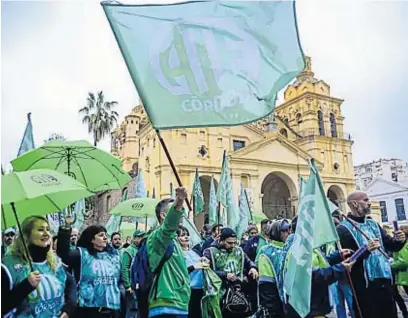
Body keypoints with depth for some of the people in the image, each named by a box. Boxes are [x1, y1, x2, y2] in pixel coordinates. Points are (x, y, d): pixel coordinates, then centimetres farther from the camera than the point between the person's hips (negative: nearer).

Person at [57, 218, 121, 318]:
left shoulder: (113, 254, 10)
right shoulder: (82, 254, -5)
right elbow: (63, 253, -22)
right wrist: (66, 228, -27)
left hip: (112, 309, 4)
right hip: (88, 309, -4)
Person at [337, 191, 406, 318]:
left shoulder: (372, 223, 13)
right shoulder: (343, 229, -11)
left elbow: (389, 245, 17)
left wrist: (398, 240, -4)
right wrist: (366, 250, -28)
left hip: (385, 282, 7)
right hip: (364, 286, -7)